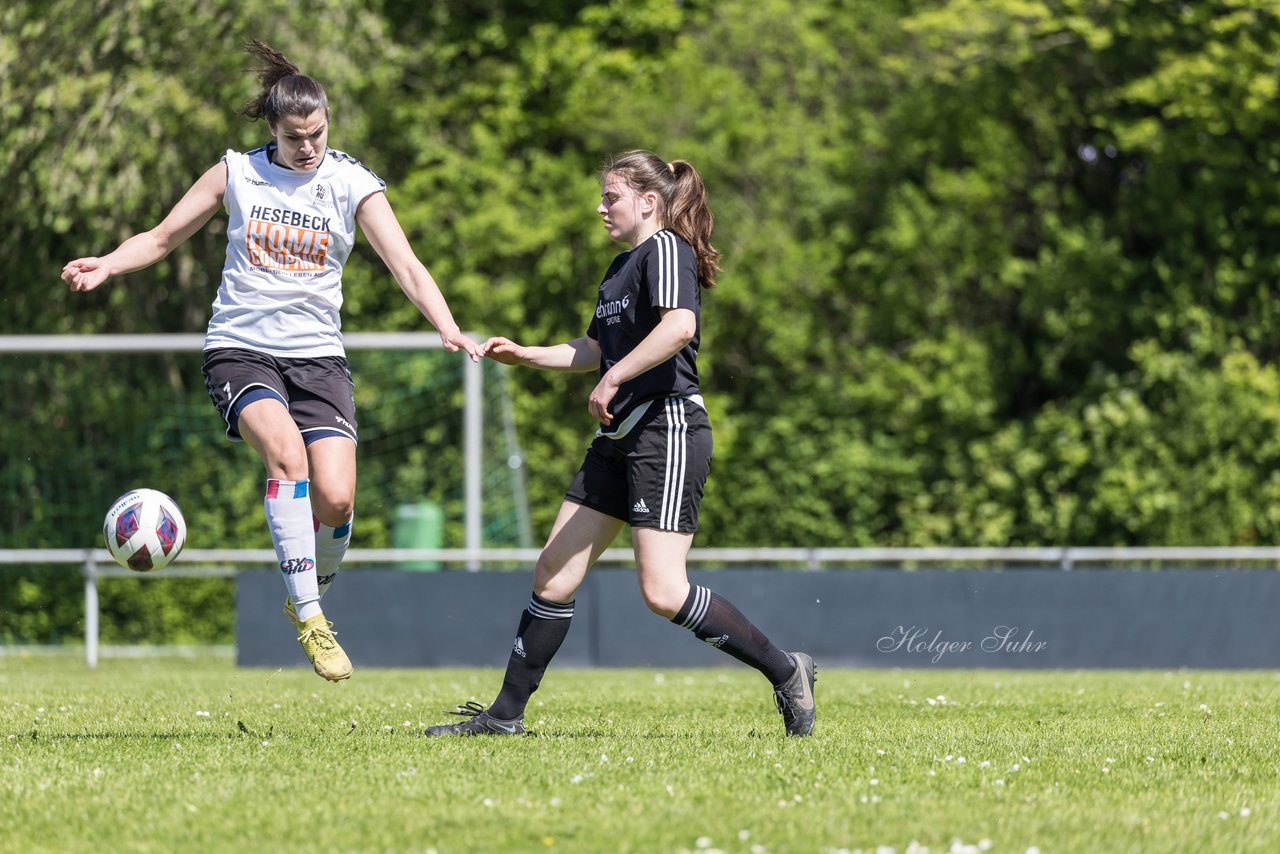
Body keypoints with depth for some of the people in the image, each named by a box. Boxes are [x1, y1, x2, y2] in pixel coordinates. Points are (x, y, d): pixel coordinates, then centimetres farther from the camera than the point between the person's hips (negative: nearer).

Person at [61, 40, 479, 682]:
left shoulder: (353, 185, 1)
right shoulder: (237, 173, 3)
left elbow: (405, 266, -6)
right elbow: (163, 238, 10)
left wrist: (448, 329, -23)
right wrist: (107, 265, -9)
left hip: (317, 355, 1)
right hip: (241, 348, -1)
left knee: (335, 498, -15)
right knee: (286, 450, -30)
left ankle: (310, 595, 19)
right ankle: (308, 620, -27)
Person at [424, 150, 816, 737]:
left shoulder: (666, 249, -9)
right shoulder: (623, 265, 21)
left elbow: (680, 325, -27)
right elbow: (595, 348, 31)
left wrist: (613, 379, -26)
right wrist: (524, 355, 23)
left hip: (668, 430, -10)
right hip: (619, 439, 10)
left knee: (663, 591, -17)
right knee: (554, 575, 7)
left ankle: (785, 671, -5)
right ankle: (505, 715, 12)